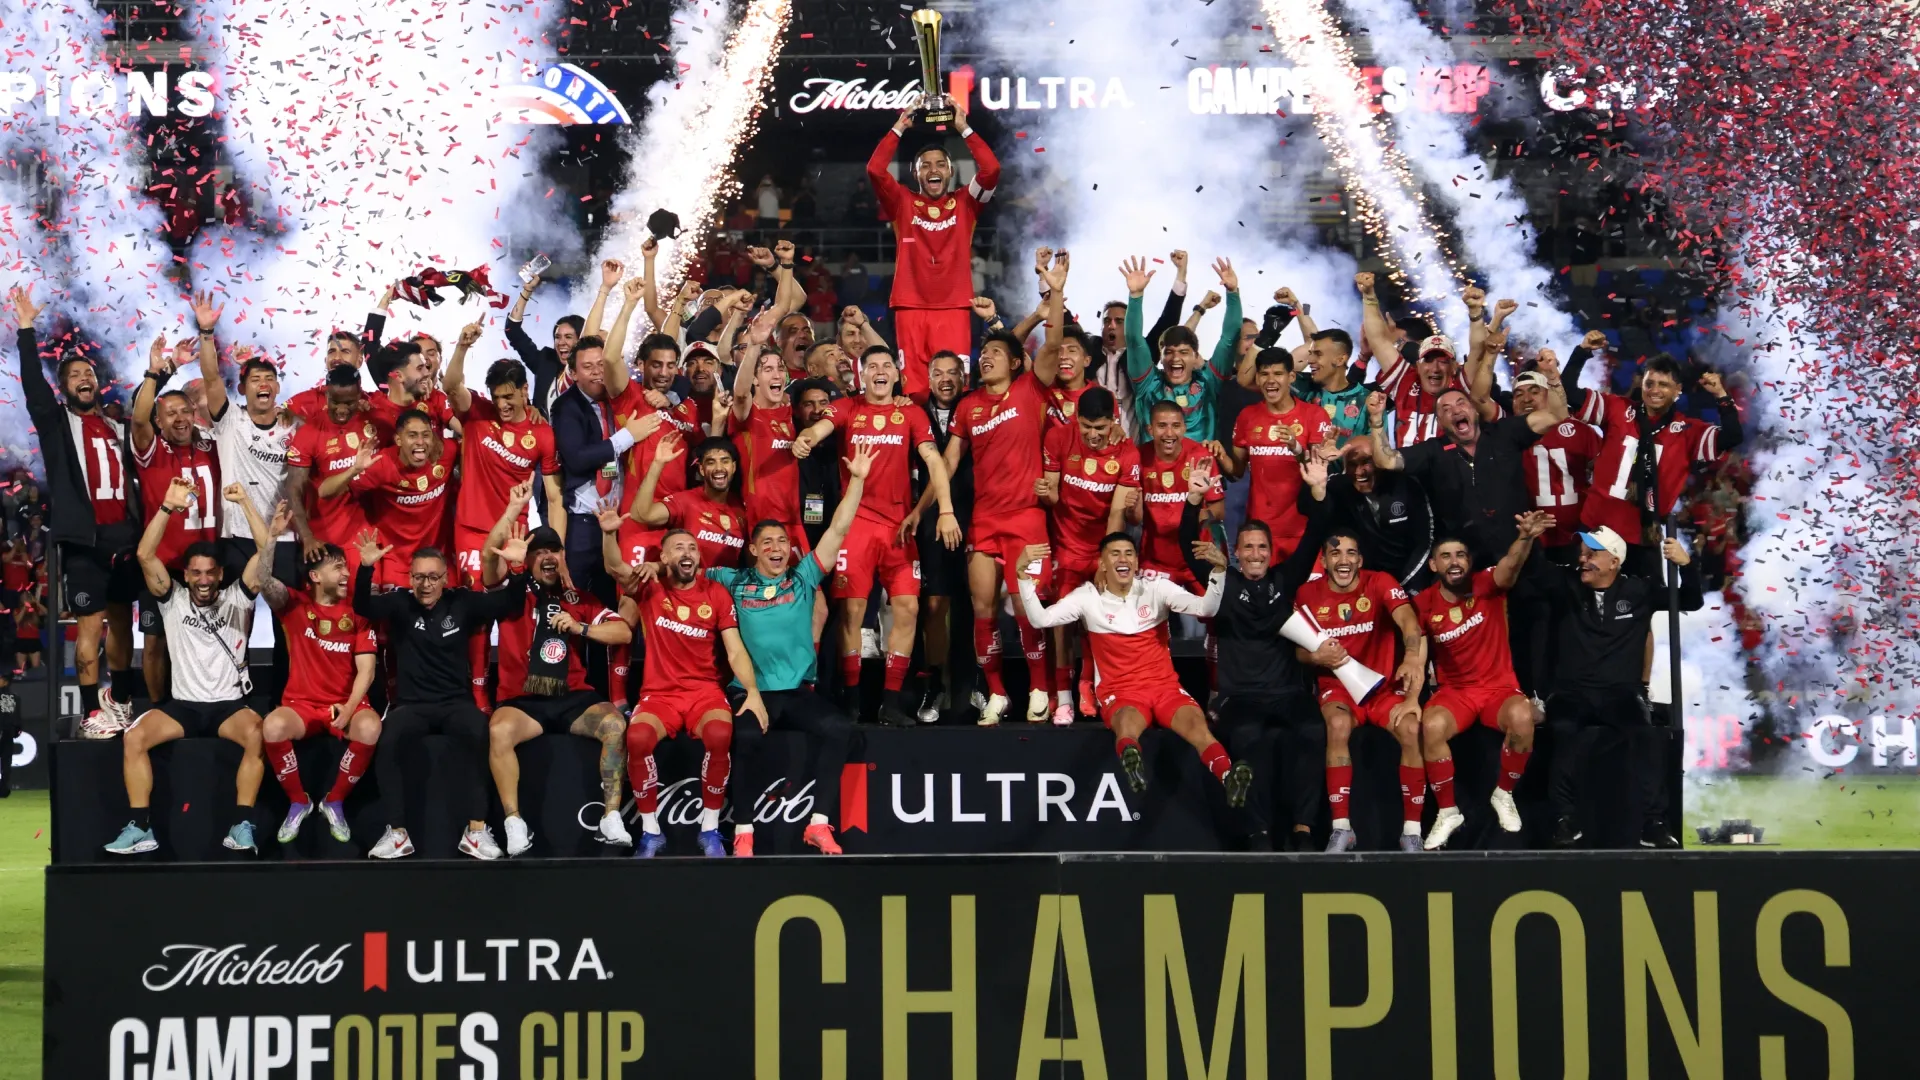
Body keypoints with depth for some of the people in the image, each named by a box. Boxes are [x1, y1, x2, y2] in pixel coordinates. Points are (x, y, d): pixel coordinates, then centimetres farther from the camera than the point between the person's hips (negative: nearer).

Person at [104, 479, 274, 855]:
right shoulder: (174, 601, 8)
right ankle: (141, 828, -21)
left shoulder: (236, 598, 5)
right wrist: (168, 507, -12)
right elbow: (144, 555, -5)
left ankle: (243, 825, -30)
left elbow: (265, 550, -5)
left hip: (229, 704, -2)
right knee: (133, 737, -25)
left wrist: (245, 503, -11)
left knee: (257, 733, -35)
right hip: (183, 705, 2)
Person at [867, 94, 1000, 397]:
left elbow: (992, 169, -3)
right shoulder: (903, 203, 11)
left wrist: (963, 128, -2)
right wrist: (899, 127, -1)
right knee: (914, 388, -4)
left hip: (954, 308, 0)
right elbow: (875, 170, -3)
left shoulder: (964, 202, 12)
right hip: (911, 307, 0)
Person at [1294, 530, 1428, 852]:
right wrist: (1318, 657, -21)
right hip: (1338, 685, 0)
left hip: (1384, 685, 0)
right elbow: (1299, 650, 5)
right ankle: (1341, 829, -27)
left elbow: (1407, 620, -26)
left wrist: (1412, 657, -47)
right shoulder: (1308, 594, -2)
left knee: (1410, 729, -30)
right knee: (1338, 725, -34)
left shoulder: (1380, 583, -8)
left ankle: (1412, 831, -18)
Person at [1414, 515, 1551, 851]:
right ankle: (1448, 812, -12)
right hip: (1454, 691, 1)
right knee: (1431, 726, -33)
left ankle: (1504, 795, -5)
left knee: (1522, 718, -35)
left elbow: (1510, 566, -30)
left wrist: (1525, 537, -53)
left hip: (1500, 687, -1)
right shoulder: (1424, 603, -4)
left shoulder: (1487, 586, -8)